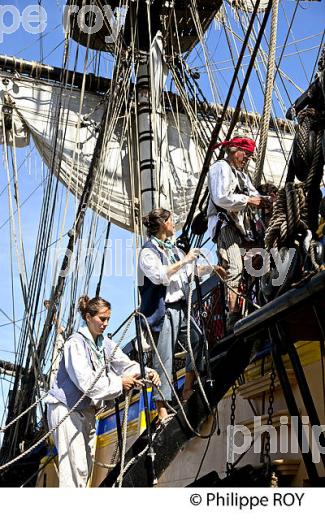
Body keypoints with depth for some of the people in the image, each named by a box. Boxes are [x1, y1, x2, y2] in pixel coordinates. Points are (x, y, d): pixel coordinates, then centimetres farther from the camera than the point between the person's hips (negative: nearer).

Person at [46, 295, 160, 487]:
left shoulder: (105, 343, 7)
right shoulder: (76, 343, -18)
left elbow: (126, 364, 4)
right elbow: (85, 381, -27)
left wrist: (147, 372, -15)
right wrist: (119, 383, -22)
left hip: (87, 410, 9)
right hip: (66, 409, -9)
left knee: (87, 465, 14)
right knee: (75, 467, -12)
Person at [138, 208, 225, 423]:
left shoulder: (173, 248, 17)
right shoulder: (148, 251, -8)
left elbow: (189, 272, 29)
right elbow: (159, 275, -24)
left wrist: (210, 268, 26)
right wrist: (184, 260, -19)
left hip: (181, 307, 8)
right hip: (163, 311, -8)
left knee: (199, 339, 5)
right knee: (164, 358, -8)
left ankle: (188, 389, 19)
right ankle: (162, 407, -5)